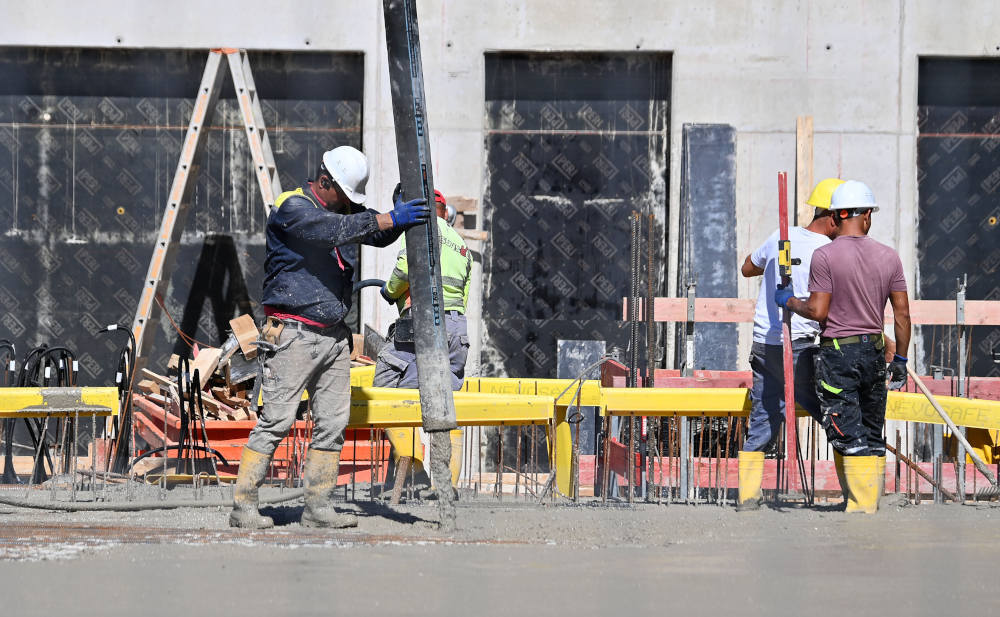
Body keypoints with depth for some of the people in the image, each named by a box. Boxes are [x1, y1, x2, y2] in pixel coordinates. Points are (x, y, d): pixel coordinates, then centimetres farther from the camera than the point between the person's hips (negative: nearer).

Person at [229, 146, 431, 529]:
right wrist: (389, 219, -28)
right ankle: (242, 505, -7)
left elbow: (378, 236, 17)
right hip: (294, 335, -8)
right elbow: (330, 229, -26)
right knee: (276, 420, -10)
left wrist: (399, 218, -5)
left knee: (332, 423, 5)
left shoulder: (341, 209, 17)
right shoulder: (292, 207, -9)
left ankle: (318, 506, 9)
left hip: (334, 337, 8)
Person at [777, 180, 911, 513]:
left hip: (837, 352, -5)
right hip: (874, 353, 5)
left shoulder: (825, 256, -10)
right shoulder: (889, 257, 3)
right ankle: (870, 504, 15)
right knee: (872, 434, 13)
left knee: (848, 436, -5)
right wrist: (900, 359, 14)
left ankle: (860, 507, -10)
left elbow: (818, 311, -13)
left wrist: (789, 301, 5)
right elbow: (902, 313, 5)